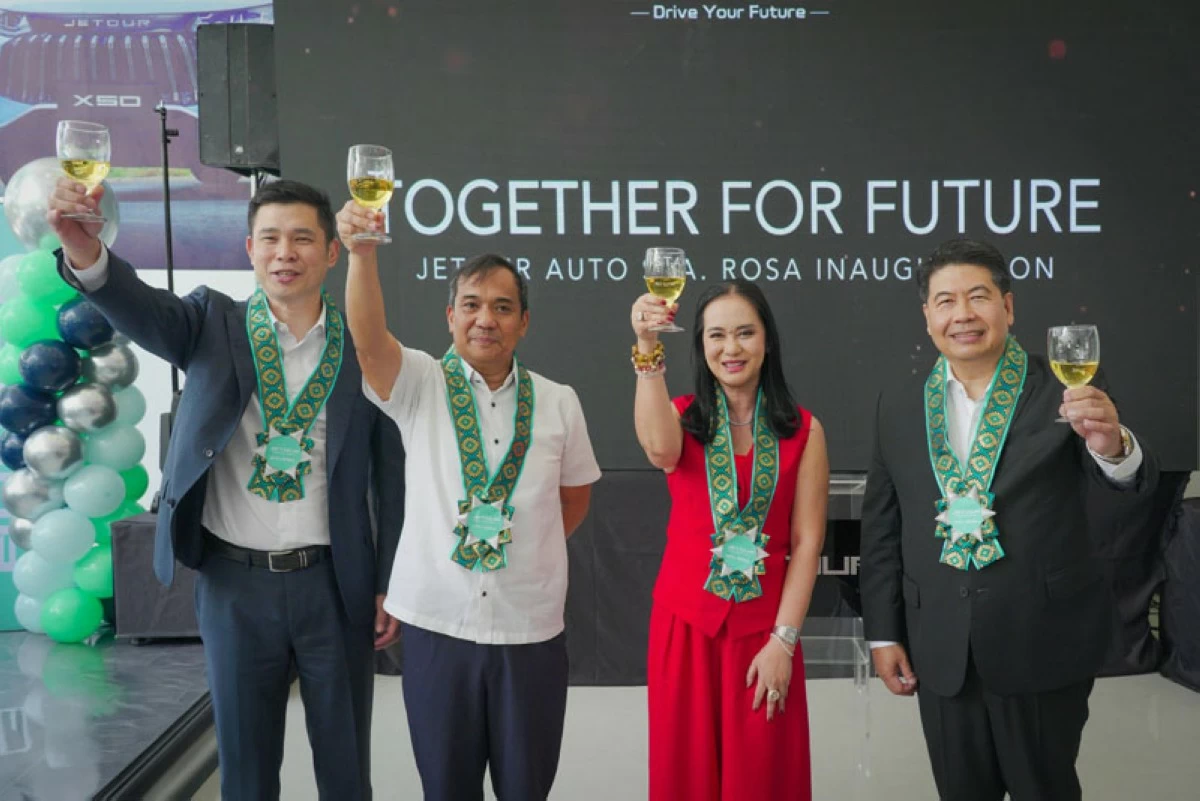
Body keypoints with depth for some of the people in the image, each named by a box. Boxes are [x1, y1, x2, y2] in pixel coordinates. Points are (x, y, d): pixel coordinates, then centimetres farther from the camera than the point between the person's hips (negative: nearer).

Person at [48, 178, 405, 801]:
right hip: (233, 584, 1)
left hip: (334, 584, 0)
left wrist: (390, 585, 1)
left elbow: (389, 472, 0)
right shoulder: (212, 324, -1)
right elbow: (140, 309, -22)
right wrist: (84, 251, -43)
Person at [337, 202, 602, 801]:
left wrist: (528, 552, 7)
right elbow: (369, 337, -23)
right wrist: (362, 251, -38)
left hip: (531, 628, 1)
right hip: (435, 624, -1)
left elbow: (575, 495, 14)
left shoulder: (558, 402, 2)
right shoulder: (418, 385, -3)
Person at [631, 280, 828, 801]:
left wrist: (783, 640, -8)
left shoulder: (804, 430, 0)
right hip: (686, 623, 0)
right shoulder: (684, 419, 0)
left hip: (765, 629, 0)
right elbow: (659, 448, -26)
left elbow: (807, 542, -3)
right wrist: (648, 352, -35)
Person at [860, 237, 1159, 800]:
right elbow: (880, 528, 5)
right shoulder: (898, 407, 2)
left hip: (1044, 646, -2)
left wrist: (1112, 445, -39)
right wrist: (883, 633, 3)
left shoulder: (1063, 390, -5)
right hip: (941, 653, 3)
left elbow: (1132, 480, -17)